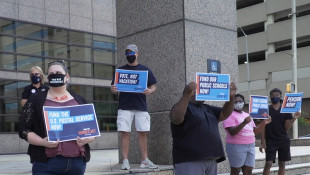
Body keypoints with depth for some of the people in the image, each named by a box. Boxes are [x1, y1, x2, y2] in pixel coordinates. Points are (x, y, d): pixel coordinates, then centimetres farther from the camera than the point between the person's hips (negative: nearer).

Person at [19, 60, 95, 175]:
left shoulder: (80, 101, 14)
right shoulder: (36, 99, 6)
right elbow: (24, 129, 2)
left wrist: (87, 139, -6)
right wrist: (42, 142, -14)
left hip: (78, 162, 3)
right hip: (46, 163, -3)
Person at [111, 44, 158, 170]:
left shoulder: (145, 70, 10)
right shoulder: (120, 70, 11)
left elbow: (153, 86, 8)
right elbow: (113, 89, 10)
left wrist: (150, 91, -15)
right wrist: (113, 89, -14)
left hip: (141, 107, 0)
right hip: (124, 107, 0)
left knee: (142, 133, 1)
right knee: (124, 133, -4)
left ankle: (145, 161, 8)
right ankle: (125, 161, 1)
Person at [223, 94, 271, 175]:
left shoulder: (247, 115, 17)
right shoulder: (230, 115, -6)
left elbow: (255, 131, 17)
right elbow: (232, 132, -19)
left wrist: (263, 123, 1)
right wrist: (244, 123, -31)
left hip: (250, 146, 7)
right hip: (236, 146, -7)